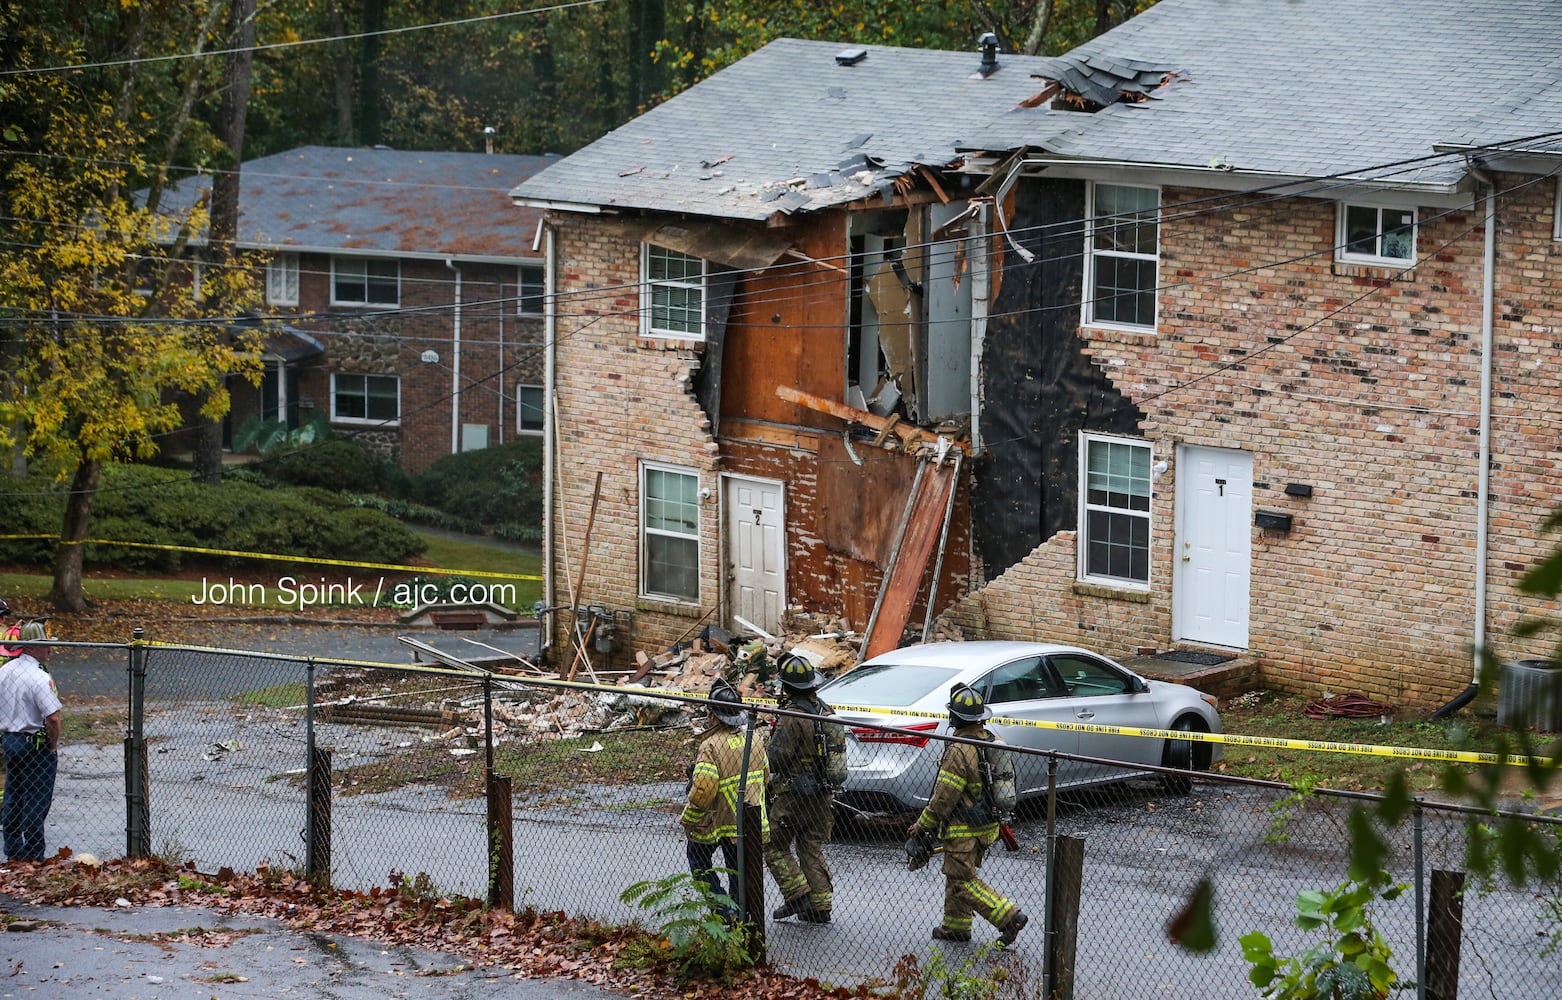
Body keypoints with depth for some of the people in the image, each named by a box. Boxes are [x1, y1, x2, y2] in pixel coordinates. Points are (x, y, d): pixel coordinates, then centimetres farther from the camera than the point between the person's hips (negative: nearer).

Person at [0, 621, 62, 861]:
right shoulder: (39, 678, -22)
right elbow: (53, 717, -26)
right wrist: (53, 746, -11)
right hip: (36, 744, -8)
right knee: (36, 802, 1)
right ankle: (33, 855, 4)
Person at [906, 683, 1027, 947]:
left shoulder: (960, 751, -23)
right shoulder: (993, 742, 3)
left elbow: (944, 797, -21)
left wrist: (922, 825, -10)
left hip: (964, 830, -9)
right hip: (988, 823, 9)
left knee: (962, 880, -2)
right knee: (958, 875, 21)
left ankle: (1010, 917, -10)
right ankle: (955, 926, 29)